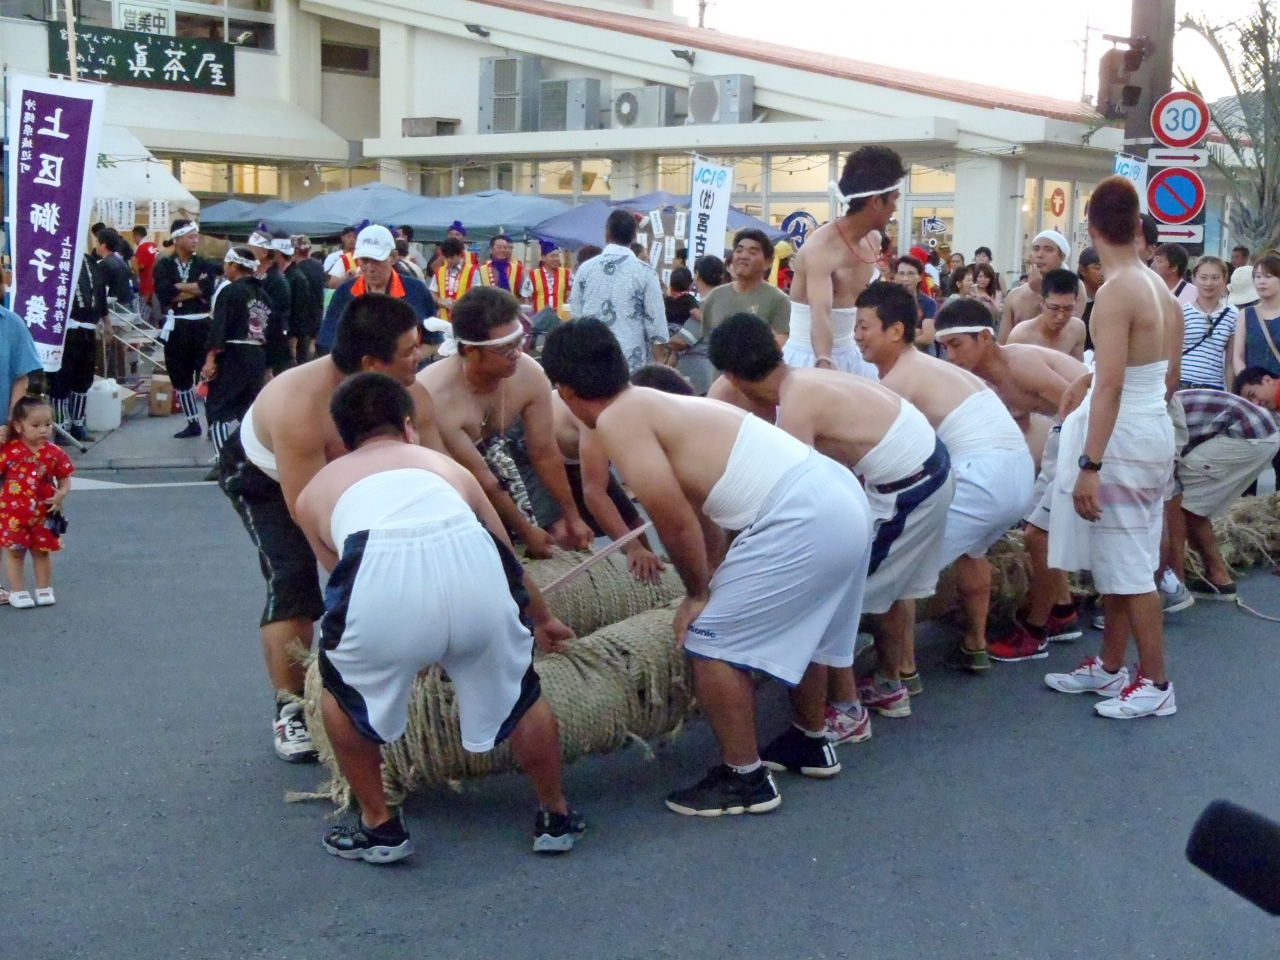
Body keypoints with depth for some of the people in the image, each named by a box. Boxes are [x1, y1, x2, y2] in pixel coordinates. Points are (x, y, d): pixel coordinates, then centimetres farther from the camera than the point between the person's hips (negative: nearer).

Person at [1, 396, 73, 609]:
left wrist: (61, 494, -15)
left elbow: (64, 478, 3)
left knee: (42, 551, 13)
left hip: (43, 513, 2)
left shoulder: (54, 453, -4)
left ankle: (44, 590, 25)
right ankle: (17, 592, 16)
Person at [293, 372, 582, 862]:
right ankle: (556, 817, 43)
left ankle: (379, 827, 35)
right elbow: (508, 560, 49)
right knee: (520, 694, 29)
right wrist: (542, 620, 68)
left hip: (381, 577, -1)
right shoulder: (444, 464, 38)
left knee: (344, 692, 30)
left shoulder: (316, 490, 34)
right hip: (471, 563, 2)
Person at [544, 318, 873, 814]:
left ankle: (744, 779, 13)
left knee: (711, 643, 2)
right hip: (844, 496, 10)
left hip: (802, 521, -10)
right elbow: (697, 509, 25)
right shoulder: (659, 405, 19)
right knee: (799, 623, 31)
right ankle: (810, 742, 50)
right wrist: (713, 583, 31)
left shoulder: (617, 421, -9)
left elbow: (675, 522, -11)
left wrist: (696, 593, 4)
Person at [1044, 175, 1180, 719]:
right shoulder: (1160, 289, 8)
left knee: (1128, 565, 0)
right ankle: (1110, 668, 27)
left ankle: (1156, 684, 9)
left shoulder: (1115, 292, -19)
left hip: (1123, 436, -9)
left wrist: (1089, 465, -23)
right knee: (1115, 559, 17)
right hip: (1153, 429, 9)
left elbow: (1110, 387, -23)